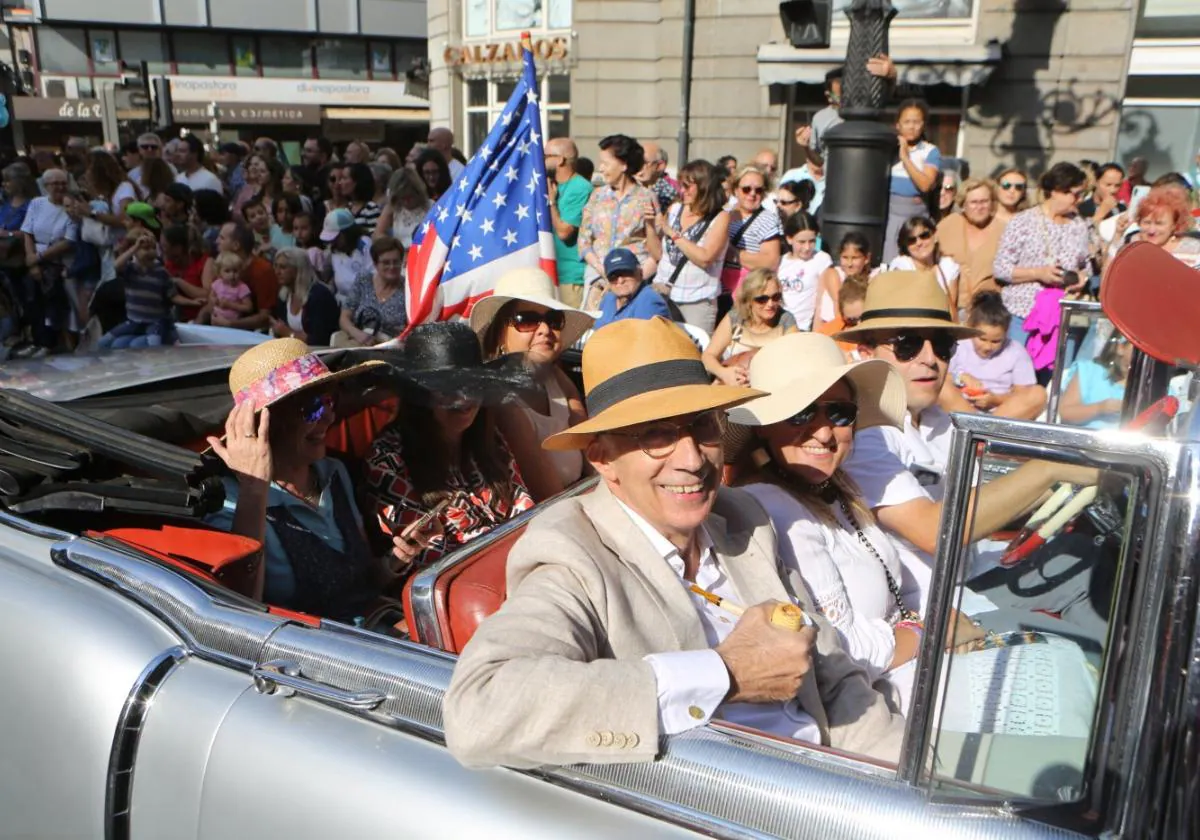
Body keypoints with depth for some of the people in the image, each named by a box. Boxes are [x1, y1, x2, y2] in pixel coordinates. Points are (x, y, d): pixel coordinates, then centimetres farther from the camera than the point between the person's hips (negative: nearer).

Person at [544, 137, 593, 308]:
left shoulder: (580, 188, -14)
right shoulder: (555, 186, 14)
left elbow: (564, 231, -19)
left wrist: (551, 201, -9)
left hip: (573, 275, -9)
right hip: (555, 271, 9)